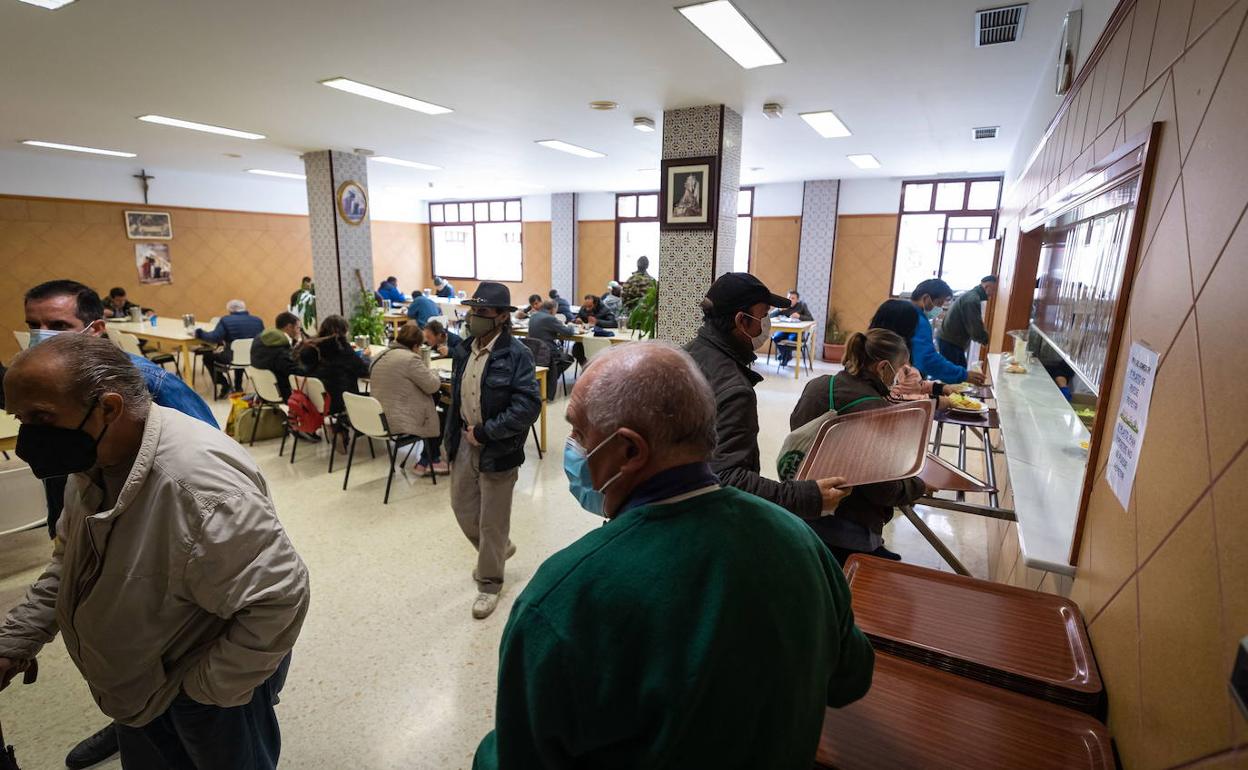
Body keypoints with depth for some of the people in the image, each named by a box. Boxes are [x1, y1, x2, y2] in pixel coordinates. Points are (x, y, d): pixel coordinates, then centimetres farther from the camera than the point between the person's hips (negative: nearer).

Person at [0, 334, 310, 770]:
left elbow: (278, 600, -35)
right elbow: (69, 565, 11)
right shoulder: (96, 458, -7)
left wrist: (204, 690, -23)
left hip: (215, 683, -8)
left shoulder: (199, 482, -38)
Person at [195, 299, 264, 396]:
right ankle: (238, 386, 40)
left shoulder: (226, 320, -6)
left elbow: (214, 337, -14)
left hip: (233, 358, -5)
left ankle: (224, 384, 20)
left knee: (208, 356, 21)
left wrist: (198, 333, 0)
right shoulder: (258, 320, 5)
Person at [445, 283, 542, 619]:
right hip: (465, 442, 7)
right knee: (463, 508, 19)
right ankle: (498, 549, 46)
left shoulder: (516, 355, -18)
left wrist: (484, 433, -21)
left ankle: (490, 582, 30)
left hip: (497, 449, -7)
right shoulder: (464, 350, 4)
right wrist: (451, 439, 14)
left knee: (492, 521, 7)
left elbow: (529, 406, -24)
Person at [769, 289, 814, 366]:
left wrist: (799, 316, -27)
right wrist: (779, 309, -20)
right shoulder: (783, 305, 3)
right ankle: (787, 356, -2)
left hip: (797, 330, -2)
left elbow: (811, 319, -11)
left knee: (792, 338, -36)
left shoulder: (802, 305, -2)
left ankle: (785, 357, -5)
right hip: (784, 329, 2)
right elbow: (770, 316, -3)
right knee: (775, 337, -29)